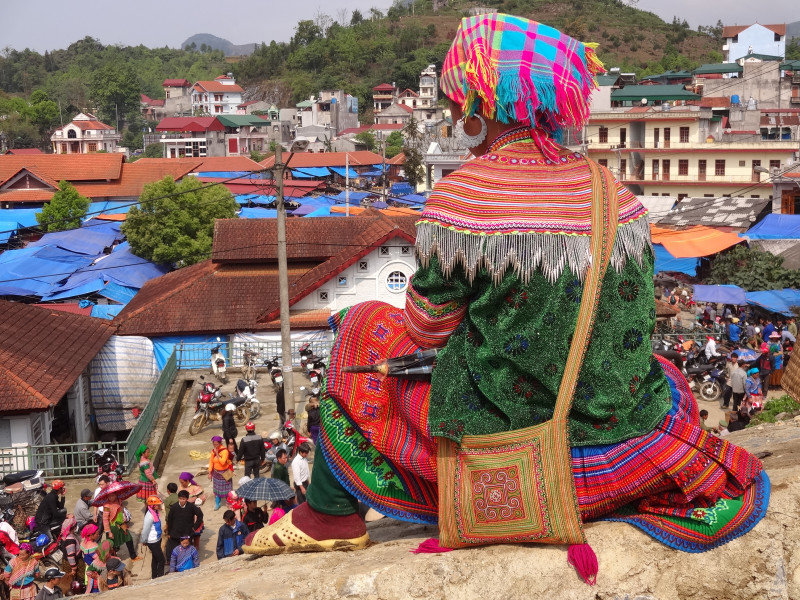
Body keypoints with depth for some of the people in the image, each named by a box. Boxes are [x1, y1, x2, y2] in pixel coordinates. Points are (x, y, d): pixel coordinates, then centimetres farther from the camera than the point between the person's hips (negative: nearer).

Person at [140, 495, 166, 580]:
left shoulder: (156, 512, 1)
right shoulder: (149, 516, -27)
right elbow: (145, 530, -20)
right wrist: (144, 541, -7)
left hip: (157, 539, 9)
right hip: (153, 542, -9)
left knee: (155, 559, 20)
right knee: (161, 560, -4)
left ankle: (154, 577, 33)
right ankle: (160, 578, 6)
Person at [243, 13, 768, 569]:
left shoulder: (461, 195, -18)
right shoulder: (613, 190, -1)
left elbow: (427, 329, -8)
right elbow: (625, 320, 10)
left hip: (506, 425, -5)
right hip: (623, 425, 6)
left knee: (362, 330, 14)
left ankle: (332, 515, 20)